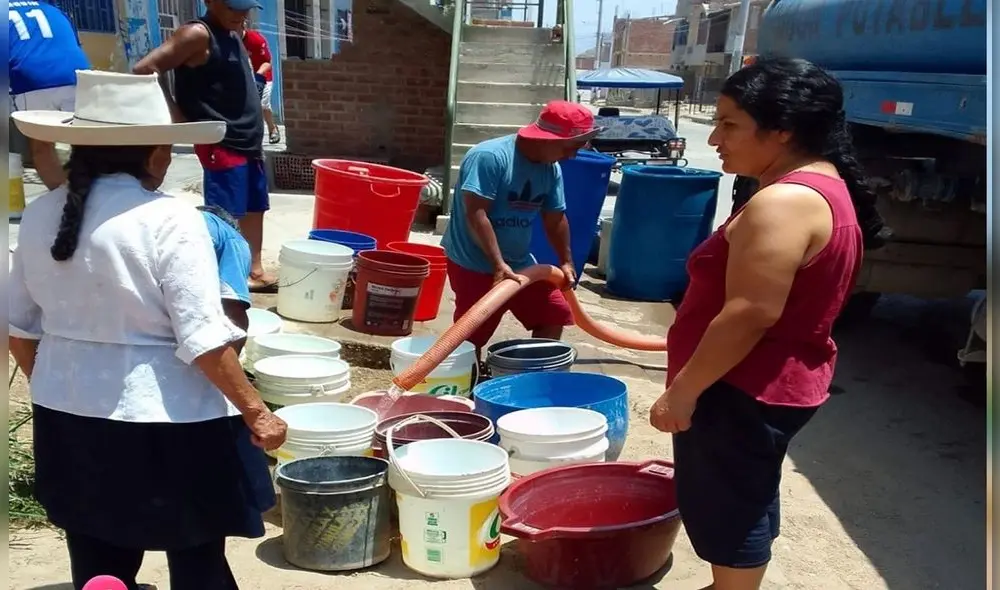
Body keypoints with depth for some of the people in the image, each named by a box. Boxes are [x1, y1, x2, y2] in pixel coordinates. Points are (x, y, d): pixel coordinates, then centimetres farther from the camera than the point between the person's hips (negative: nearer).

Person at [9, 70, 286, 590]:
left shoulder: (39, 216, 2)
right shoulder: (169, 220, -18)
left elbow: (20, 326, 11)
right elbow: (204, 341, -20)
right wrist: (255, 411, -11)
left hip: (69, 415, 6)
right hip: (166, 423, -6)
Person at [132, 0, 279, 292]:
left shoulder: (233, 35, 13)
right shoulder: (198, 34, -12)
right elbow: (144, 69, -19)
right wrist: (178, 117, -15)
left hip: (249, 141, 9)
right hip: (221, 145, -9)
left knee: (254, 209, 17)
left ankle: (254, 271, 31)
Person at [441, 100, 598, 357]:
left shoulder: (551, 168, 0)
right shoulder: (490, 156, -24)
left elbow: (555, 217, 12)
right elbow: (475, 214, -29)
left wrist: (566, 261, 14)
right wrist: (498, 263, -33)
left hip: (520, 262, 8)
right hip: (473, 264, -8)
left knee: (555, 314, 8)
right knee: (471, 336, -3)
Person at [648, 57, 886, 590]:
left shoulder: (783, 202, -24)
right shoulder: (826, 189, 9)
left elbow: (750, 315, -28)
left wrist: (683, 390, -21)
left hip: (742, 392, -10)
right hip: (781, 384, 10)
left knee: (729, 510, 5)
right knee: (744, 502, 24)